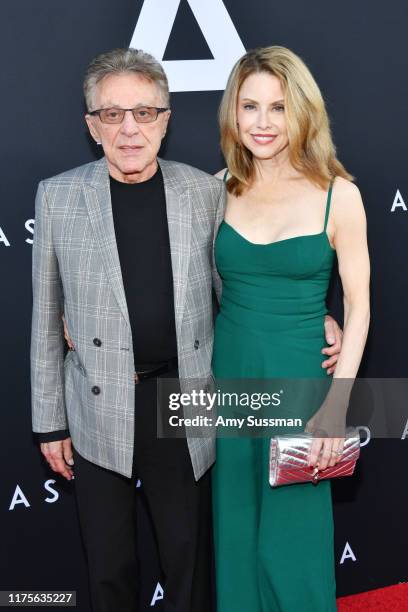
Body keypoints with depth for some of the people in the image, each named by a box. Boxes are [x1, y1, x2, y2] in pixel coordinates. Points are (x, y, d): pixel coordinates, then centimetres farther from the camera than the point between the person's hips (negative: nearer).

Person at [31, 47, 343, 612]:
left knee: (189, 562, 16)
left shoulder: (206, 191, -1)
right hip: (100, 412, 0)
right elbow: (47, 319, 2)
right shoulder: (57, 196, -2)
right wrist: (50, 421, 4)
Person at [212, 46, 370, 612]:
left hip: (298, 379, -3)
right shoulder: (220, 189, 0)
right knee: (234, 528, 17)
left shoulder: (337, 194, -8)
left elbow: (358, 305, -6)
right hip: (227, 375, 3)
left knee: (291, 536, 10)